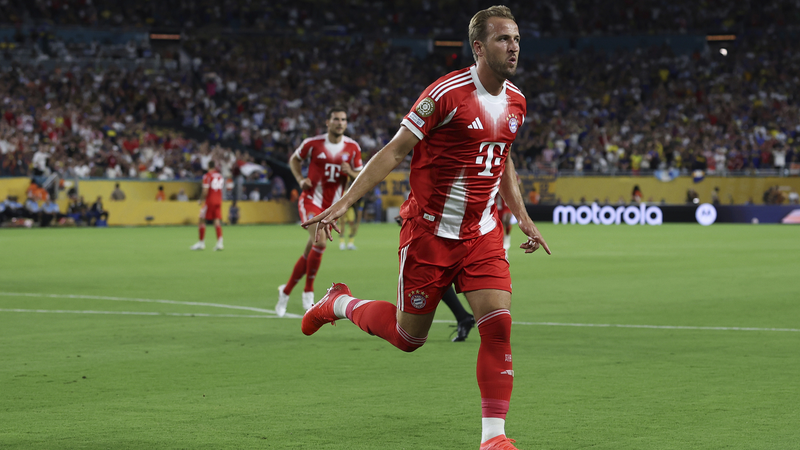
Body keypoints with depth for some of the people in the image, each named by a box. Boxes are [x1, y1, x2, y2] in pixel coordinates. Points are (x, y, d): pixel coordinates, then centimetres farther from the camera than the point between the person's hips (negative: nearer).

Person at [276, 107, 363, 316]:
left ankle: (286, 291, 21)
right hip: (311, 199, -4)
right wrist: (300, 179, -4)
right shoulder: (313, 143, -5)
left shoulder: (353, 148, 2)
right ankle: (308, 291, -11)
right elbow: (294, 159, 12)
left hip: (331, 206, 4)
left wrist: (351, 172, -13)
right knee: (319, 242, -26)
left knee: (311, 251, 5)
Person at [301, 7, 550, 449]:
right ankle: (340, 303, 36)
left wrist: (523, 218, 21)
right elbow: (395, 151, -13)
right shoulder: (447, 94, -16)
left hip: (482, 234, 5)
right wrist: (341, 204, -17)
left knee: (498, 323, -13)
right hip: (429, 231, -5)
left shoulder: (515, 101, 5)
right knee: (409, 336, 7)